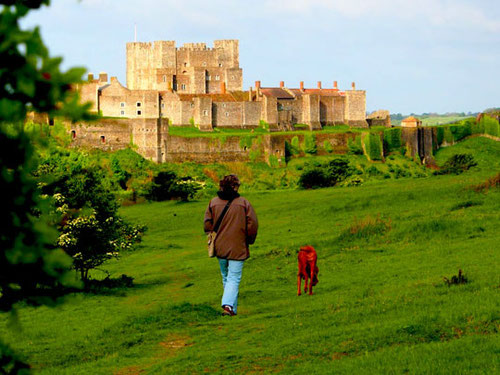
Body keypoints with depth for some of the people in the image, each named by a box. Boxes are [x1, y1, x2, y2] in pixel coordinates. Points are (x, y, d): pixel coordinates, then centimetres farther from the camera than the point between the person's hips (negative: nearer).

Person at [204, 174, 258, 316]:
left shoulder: (213, 203, 0)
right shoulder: (243, 203, -7)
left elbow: (207, 224, -1)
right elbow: (253, 224, -8)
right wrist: (249, 240, 8)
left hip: (220, 247, 3)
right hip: (238, 248, -3)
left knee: (226, 277, 17)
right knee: (234, 278, -2)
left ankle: (232, 307, 21)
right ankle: (229, 304, -21)